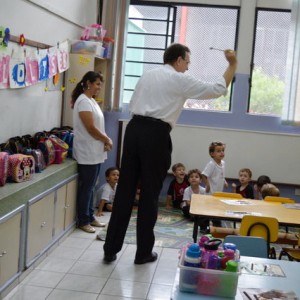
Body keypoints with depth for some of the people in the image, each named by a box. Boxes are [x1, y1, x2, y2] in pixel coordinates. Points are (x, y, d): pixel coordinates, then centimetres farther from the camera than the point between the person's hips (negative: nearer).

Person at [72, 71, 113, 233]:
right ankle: (83, 221, 8)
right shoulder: (83, 101, -15)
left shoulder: (91, 100, 15)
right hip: (87, 152, -9)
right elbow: (91, 128, -19)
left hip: (95, 151, 9)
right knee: (86, 187, -1)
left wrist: (106, 140, 0)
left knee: (90, 186, 15)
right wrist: (107, 140, -8)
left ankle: (90, 217, 25)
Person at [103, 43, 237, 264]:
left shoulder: (147, 75, 20)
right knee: (150, 194, 5)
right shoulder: (180, 80, 1)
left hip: (134, 128, 6)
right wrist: (233, 65, 11)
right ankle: (143, 252, 17)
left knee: (125, 190, 8)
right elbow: (217, 90, 1)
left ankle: (111, 250, 13)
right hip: (156, 135, -6)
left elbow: (132, 105, 19)